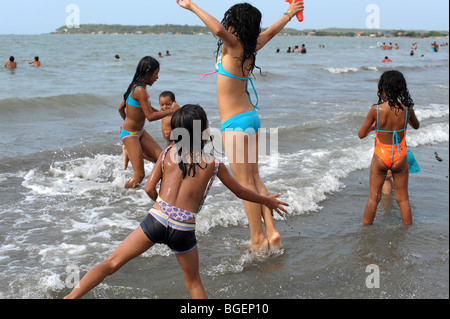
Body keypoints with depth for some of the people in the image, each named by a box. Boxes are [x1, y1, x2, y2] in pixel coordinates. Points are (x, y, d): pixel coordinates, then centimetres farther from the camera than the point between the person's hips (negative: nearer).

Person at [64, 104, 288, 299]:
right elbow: (241, 192, 16)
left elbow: (149, 189, 4)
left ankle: (70, 297, -4)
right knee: (194, 284, 21)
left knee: (111, 263, 6)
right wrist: (268, 201, 33)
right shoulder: (213, 164, 4)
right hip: (184, 231, -1)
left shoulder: (168, 153, 7)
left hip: (156, 219, 1)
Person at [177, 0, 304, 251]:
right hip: (251, 117, 8)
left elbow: (218, 29, -37)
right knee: (254, 178, 13)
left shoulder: (233, 46, -16)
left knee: (246, 183, -3)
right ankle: (272, 232, 11)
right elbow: (272, 31, 23)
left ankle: (258, 240, 2)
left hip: (235, 123, -8)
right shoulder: (251, 49, 5)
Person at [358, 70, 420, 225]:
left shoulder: (376, 110, -18)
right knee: (403, 198, 15)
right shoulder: (407, 109, -11)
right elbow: (416, 126, 11)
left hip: (380, 157, -1)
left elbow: (361, 134, -8)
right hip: (400, 158, 1)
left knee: (373, 197, 13)